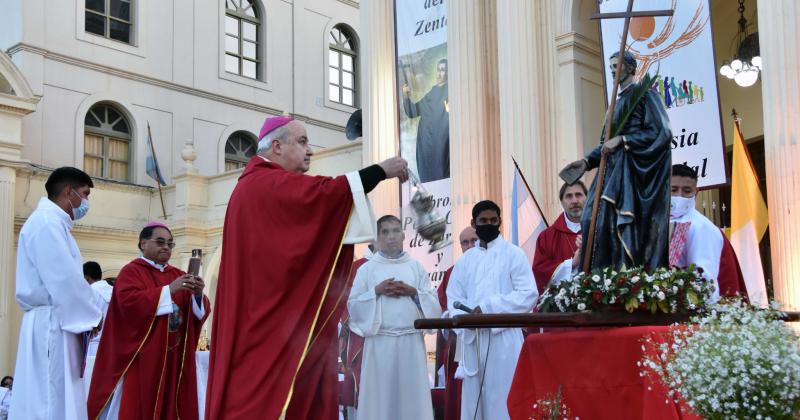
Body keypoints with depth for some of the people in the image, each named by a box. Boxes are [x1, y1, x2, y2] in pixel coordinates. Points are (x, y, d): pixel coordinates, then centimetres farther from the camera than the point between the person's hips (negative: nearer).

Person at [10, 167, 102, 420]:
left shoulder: (53, 223, 21)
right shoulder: (46, 222, -11)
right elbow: (64, 280, -18)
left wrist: (90, 312, 9)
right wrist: (92, 316, -7)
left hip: (57, 325, 10)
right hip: (51, 326, -10)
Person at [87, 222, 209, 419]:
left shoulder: (178, 275, 15)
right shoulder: (131, 271, 0)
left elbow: (200, 311, 8)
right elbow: (129, 302, -18)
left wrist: (197, 294, -14)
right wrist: (169, 290, -22)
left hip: (175, 357, 5)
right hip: (142, 357, -5)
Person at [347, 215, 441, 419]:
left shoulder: (417, 267, 9)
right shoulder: (366, 269, 5)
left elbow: (434, 304, 7)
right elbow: (353, 306, 2)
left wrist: (413, 292, -8)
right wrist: (376, 291, -10)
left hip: (411, 341, 1)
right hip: (380, 342, -1)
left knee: (412, 394, 1)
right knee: (379, 395, -2)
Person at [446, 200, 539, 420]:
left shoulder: (514, 254, 3)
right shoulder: (465, 260, 16)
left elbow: (528, 295, -7)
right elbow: (453, 299, 11)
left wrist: (488, 308, -14)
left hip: (504, 339, -4)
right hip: (473, 340, 4)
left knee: (503, 401, -6)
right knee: (473, 401, 5)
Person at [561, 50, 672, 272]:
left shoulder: (644, 93, 0)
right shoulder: (618, 101, 23)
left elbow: (661, 133, -11)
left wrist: (622, 140, -16)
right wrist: (587, 161, 8)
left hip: (634, 169, -8)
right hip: (614, 170, 8)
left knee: (626, 225, -16)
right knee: (597, 220, -4)